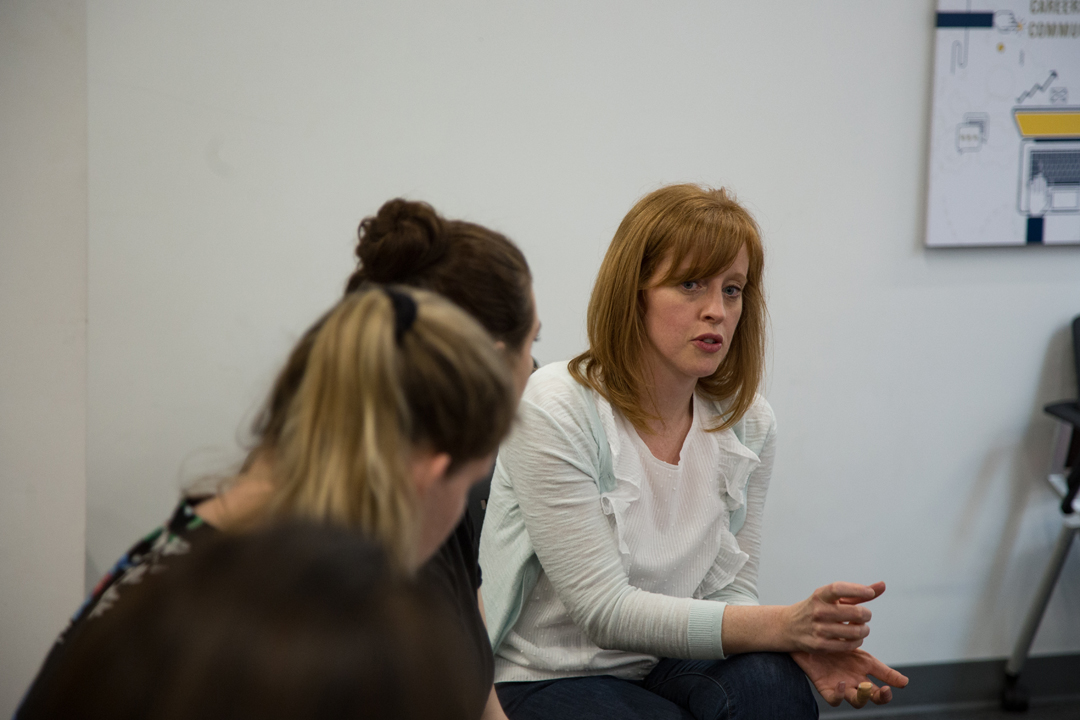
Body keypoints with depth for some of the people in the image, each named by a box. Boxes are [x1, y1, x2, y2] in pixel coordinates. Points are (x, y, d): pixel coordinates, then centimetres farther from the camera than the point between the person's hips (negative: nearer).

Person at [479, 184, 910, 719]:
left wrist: (805, 642, -21)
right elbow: (606, 610, -21)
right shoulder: (553, 411, -17)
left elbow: (730, 592, 4)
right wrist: (782, 624, -30)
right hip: (547, 677, -5)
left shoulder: (747, 423, 1)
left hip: (669, 664, 5)